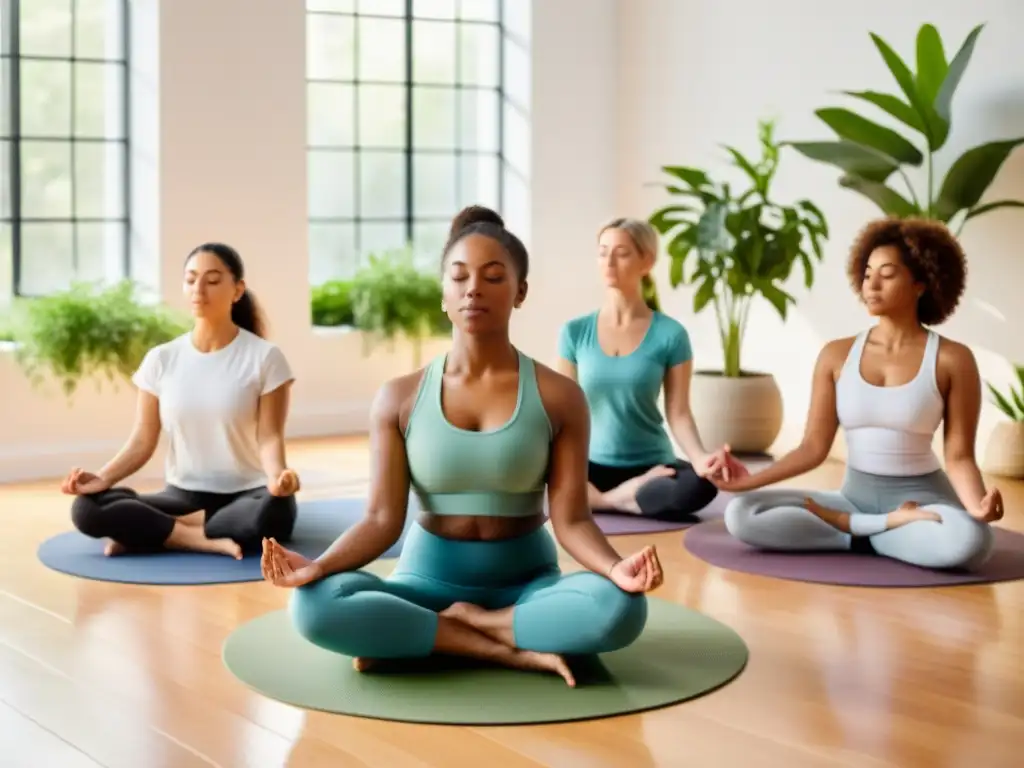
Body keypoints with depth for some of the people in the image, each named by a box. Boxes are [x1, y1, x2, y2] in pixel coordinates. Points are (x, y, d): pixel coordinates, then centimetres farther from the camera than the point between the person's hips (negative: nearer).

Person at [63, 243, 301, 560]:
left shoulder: (264, 357, -5)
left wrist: (276, 476, -33)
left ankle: (150, 530, -21)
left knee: (274, 512, -40)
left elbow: (269, 437, -11)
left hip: (246, 495, -2)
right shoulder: (161, 359, 3)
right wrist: (103, 477, -18)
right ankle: (210, 541, -26)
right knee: (87, 508, -22)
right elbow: (142, 442, 2)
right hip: (183, 495, 3)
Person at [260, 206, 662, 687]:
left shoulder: (558, 397, -3)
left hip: (526, 581, 0)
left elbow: (571, 520, -9)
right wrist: (318, 565, -25)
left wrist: (616, 568, -31)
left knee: (619, 608, -33)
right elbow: (383, 519, -6)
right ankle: (515, 652, -26)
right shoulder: (399, 398, 0)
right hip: (429, 577, 0)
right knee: (315, 606, -30)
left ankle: (414, 635, -17)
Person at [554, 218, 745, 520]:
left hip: (651, 466, -1)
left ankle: (605, 499, -11)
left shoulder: (670, 335, -3)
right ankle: (640, 495, -10)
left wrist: (700, 457, -25)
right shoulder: (574, 332, 2)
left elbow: (678, 413, -6)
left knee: (700, 485, -34)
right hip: (592, 464, 1)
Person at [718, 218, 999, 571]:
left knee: (970, 540, -39)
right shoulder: (837, 355, 3)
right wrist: (751, 479, -9)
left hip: (921, 498, -3)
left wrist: (977, 505, -28)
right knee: (740, 515, -20)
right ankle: (890, 529, -13)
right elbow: (814, 448, 3)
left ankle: (848, 527, -13)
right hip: (855, 495, 3)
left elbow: (959, 456, -7)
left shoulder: (952, 360, -5)